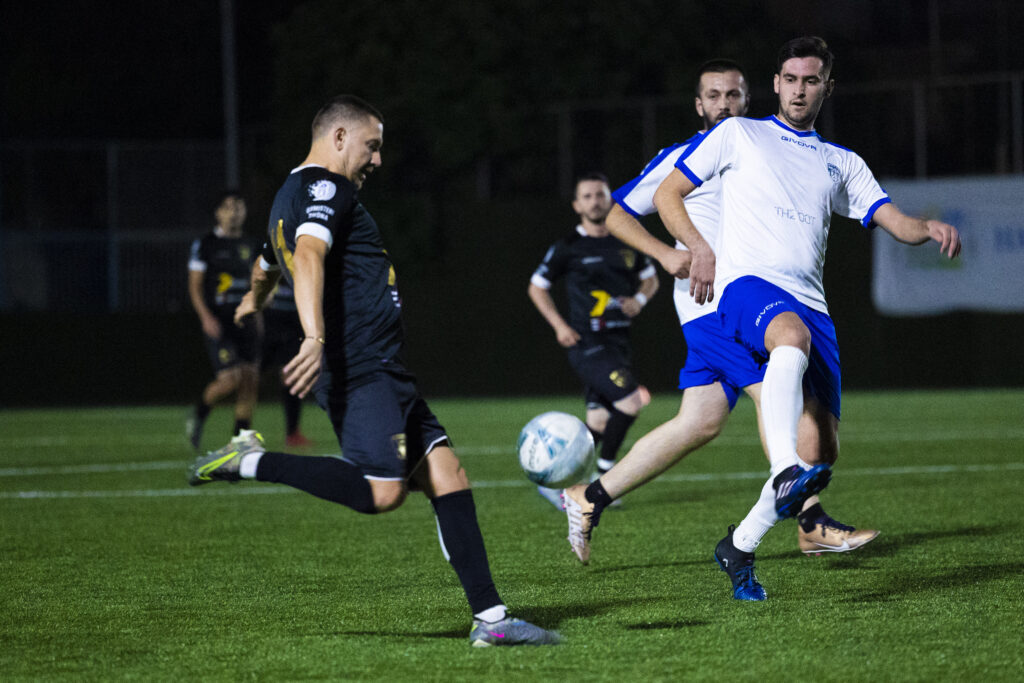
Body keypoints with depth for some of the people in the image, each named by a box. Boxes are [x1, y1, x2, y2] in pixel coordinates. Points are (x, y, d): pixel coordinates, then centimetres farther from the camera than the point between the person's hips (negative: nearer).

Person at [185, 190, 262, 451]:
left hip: (245, 322, 5)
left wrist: (257, 317, 16)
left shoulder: (251, 246, 13)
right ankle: (198, 415, 12)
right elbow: (195, 286, -4)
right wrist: (206, 317, -16)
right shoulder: (205, 244, -3)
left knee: (250, 381, -3)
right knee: (230, 379, -15)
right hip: (217, 322, -5)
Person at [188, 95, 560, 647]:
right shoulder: (324, 189, -6)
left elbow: (265, 267, 46)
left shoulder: (290, 197, 26)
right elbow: (309, 256, -26)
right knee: (381, 491, -23)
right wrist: (316, 337, -40)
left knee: (446, 474, 2)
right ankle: (250, 463, -11)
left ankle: (490, 617, -4)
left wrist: (254, 301, 69)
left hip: (382, 373, 11)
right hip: (361, 369, -11)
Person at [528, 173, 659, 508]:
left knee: (599, 423, 6)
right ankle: (603, 475, -9)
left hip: (618, 341, 6)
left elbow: (650, 277, 23)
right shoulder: (568, 247, -3)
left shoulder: (626, 242, 10)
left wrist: (639, 299, 1)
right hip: (587, 344, -6)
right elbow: (536, 286, 6)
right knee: (632, 400, -21)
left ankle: (554, 482, 17)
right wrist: (560, 325, -6)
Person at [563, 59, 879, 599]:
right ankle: (811, 523, -14)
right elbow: (618, 213, 2)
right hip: (713, 302, -7)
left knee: (699, 423, 4)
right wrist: (667, 254, -13)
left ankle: (591, 498, 12)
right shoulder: (683, 158, -2)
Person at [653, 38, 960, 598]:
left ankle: (741, 544, 8)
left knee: (823, 445, -7)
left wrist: (929, 228, -8)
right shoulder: (739, 134, 17)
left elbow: (895, 221, 16)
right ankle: (785, 472, -60)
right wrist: (699, 247, -3)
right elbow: (667, 194, 16)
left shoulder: (842, 164, 26)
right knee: (792, 337, -41)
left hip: (810, 302, 5)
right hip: (746, 283, -5)